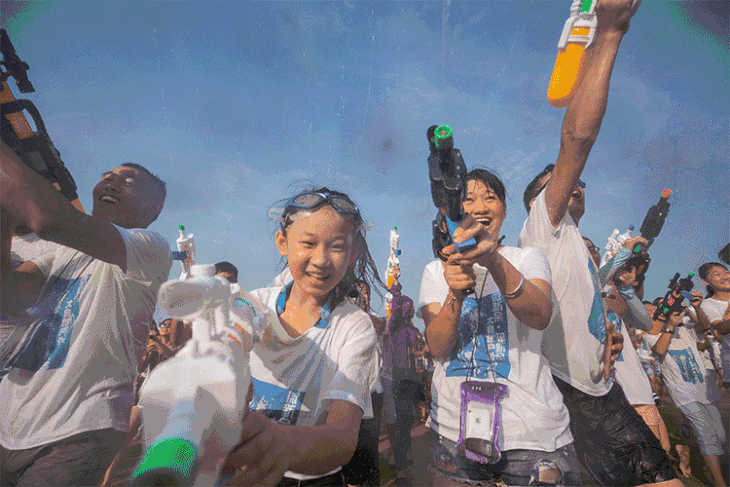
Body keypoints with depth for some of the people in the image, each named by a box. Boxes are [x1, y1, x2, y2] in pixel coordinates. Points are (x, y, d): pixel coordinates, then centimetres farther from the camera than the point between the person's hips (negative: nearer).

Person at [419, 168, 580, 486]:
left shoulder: (528, 257, 2)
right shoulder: (436, 270, 4)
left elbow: (541, 316, -21)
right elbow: (437, 348, -10)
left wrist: (493, 260, -37)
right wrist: (456, 294, -28)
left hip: (531, 427, -1)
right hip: (454, 425, 1)